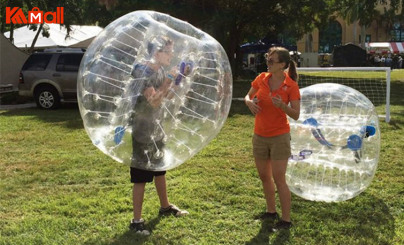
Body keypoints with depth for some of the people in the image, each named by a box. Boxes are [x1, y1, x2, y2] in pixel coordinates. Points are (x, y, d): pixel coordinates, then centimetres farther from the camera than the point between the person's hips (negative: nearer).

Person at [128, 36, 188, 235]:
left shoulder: (161, 71, 6)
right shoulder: (143, 73, -21)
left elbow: (168, 96, 16)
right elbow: (154, 101, -28)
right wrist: (169, 80, -23)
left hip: (156, 129, 9)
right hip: (142, 131, -9)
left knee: (160, 169, 22)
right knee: (141, 177, -4)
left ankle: (165, 206, 40)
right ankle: (136, 221, 5)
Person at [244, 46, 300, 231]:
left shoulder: (291, 86, -13)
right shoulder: (261, 79, -1)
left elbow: (296, 115, -11)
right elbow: (248, 97, 12)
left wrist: (283, 105, -30)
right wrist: (250, 102, -11)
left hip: (279, 137, -5)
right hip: (259, 136, 5)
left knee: (279, 179, -5)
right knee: (264, 176, 15)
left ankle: (286, 220, 7)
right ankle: (271, 211, 33)